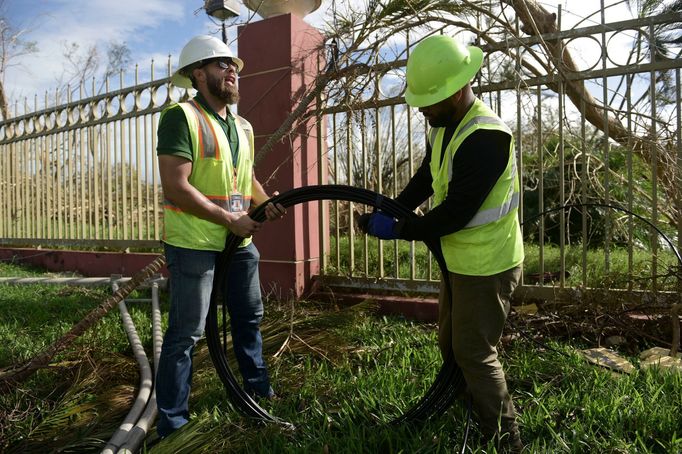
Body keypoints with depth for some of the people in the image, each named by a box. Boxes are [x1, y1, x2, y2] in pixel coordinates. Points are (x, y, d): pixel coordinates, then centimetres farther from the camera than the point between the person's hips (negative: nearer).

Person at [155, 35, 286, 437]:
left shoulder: (242, 127, 13)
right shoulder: (182, 117, -12)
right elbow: (176, 188, -20)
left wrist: (266, 202, 1)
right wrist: (230, 219, -19)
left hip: (240, 241, 8)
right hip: (194, 243, -8)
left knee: (250, 317, 19)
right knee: (186, 333, 0)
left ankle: (259, 388, 40)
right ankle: (172, 420, 17)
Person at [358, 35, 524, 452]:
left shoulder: (486, 136, -27)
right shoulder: (444, 126, 4)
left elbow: (456, 212, -28)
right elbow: (425, 180, 11)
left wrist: (398, 231, -18)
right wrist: (387, 213, -1)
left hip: (487, 265, -10)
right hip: (461, 260, 10)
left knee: (475, 354, 2)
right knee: (451, 346, 20)